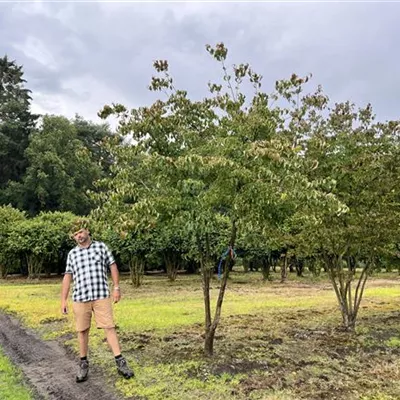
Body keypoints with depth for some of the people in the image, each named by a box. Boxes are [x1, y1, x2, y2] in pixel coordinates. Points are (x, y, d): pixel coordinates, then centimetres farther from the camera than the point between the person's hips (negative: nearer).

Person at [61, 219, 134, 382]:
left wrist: (116, 288, -1)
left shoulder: (101, 246, 4)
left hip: (101, 296, -2)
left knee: (109, 327, -5)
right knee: (82, 331, 7)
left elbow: (113, 267, 6)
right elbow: (67, 277, 10)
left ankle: (120, 362, -1)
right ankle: (83, 364, 22)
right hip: (80, 298, 2)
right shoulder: (72, 254, 9)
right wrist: (63, 300, 6)